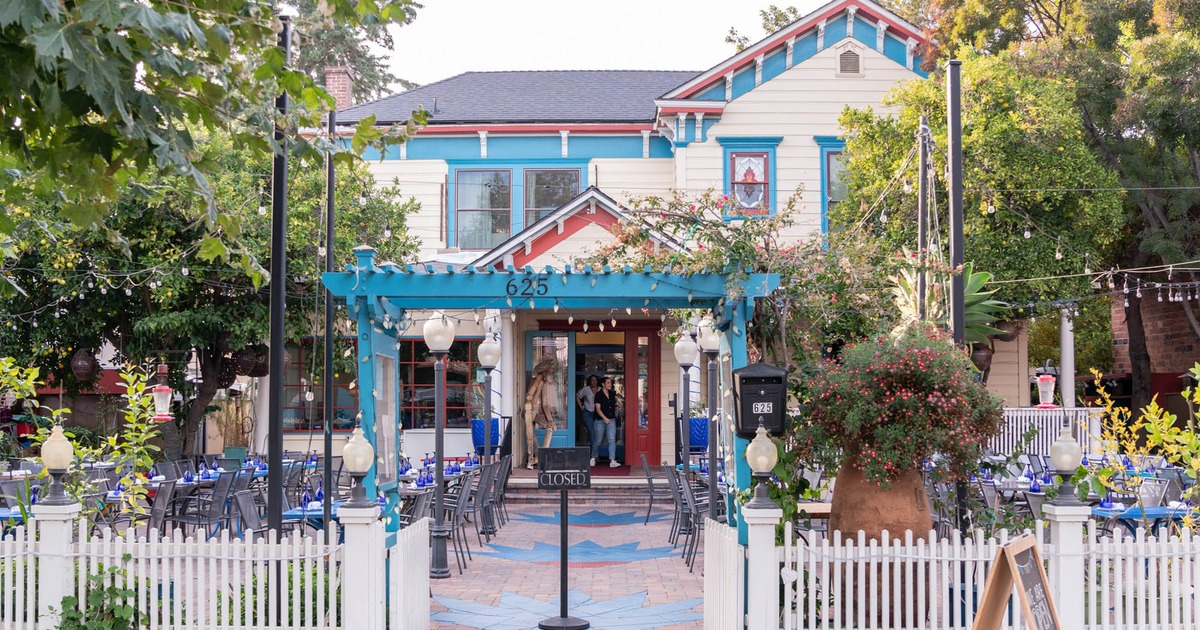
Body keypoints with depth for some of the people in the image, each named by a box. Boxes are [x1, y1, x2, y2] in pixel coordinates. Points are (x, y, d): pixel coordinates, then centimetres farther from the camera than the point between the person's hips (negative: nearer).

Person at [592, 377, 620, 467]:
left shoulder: (612, 394, 9)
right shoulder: (599, 394, -7)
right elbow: (598, 409, -12)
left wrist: (617, 407, 11)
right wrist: (605, 418, -19)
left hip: (611, 420, 4)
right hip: (600, 420, -4)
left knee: (612, 440, -10)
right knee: (597, 441, 7)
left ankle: (612, 461, -16)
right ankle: (593, 458, 28)